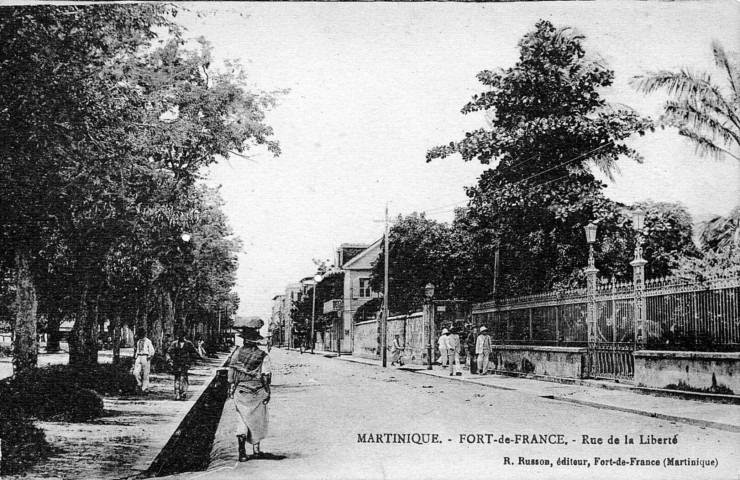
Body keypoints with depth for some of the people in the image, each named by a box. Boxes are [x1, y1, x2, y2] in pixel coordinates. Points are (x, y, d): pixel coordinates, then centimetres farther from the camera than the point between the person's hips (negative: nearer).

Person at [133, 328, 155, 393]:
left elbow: (152, 351, -3)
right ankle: (140, 384, 10)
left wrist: (149, 357, -14)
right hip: (138, 358, 5)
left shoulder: (148, 341, -1)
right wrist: (135, 358, 18)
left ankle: (145, 388, 6)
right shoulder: (138, 342, 17)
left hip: (145, 358, -5)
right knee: (136, 373, -10)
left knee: (145, 374, -1)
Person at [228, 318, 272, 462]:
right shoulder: (263, 356, -11)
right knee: (257, 420, 17)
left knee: (243, 419, 11)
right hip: (257, 394, -1)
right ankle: (256, 448, 27)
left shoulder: (236, 353, -5)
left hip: (239, 392, 2)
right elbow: (266, 377, -10)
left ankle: (242, 450, -6)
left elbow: (231, 374, 0)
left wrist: (230, 390, 10)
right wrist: (267, 394, -1)